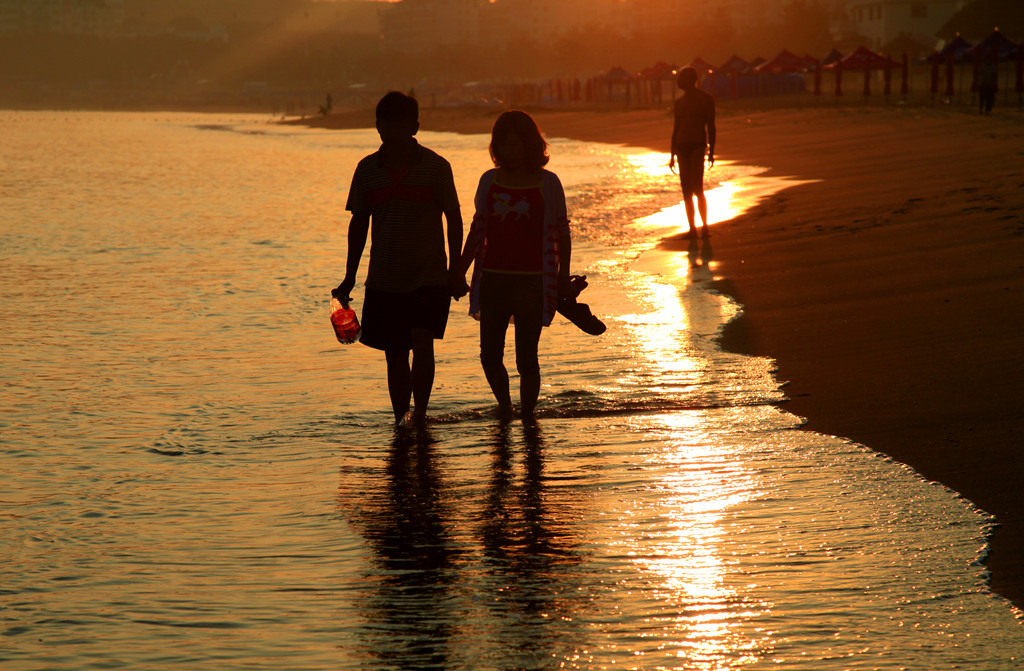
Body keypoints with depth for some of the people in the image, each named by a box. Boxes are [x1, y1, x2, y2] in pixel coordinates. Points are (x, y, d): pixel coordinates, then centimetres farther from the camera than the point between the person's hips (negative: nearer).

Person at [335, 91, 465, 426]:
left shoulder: (436, 166, -3)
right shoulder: (368, 168, 5)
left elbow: (454, 219, 2)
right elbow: (358, 223, 11)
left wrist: (455, 270, -2)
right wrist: (349, 278, 10)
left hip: (429, 275, -3)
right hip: (384, 278, 3)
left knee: (422, 341, -19)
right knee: (395, 354, 7)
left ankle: (420, 412, -12)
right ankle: (401, 419, 17)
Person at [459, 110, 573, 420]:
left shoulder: (547, 183, 1)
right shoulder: (490, 181, 9)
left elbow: (561, 234, 4)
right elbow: (478, 230, 17)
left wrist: (564, 279, 1)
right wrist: (459, 272, 16)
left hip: (532, 280, -3)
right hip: (493, 278, 3)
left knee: (526, 358, -1)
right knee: (489, 356, 1)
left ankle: (527, 417, 11)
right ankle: (504, 406, 26)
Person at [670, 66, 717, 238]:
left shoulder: (706, 99, 1)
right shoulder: (679, 102, 15)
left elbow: (710, 126, -2)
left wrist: (711, 151, -9)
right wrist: (672, 155, 15)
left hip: (698, 145, -6)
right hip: (681, 146, 6)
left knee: (697, 188, -16)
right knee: (686, 189, 3)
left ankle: (705, 225, -10)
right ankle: (692, 228, 5)